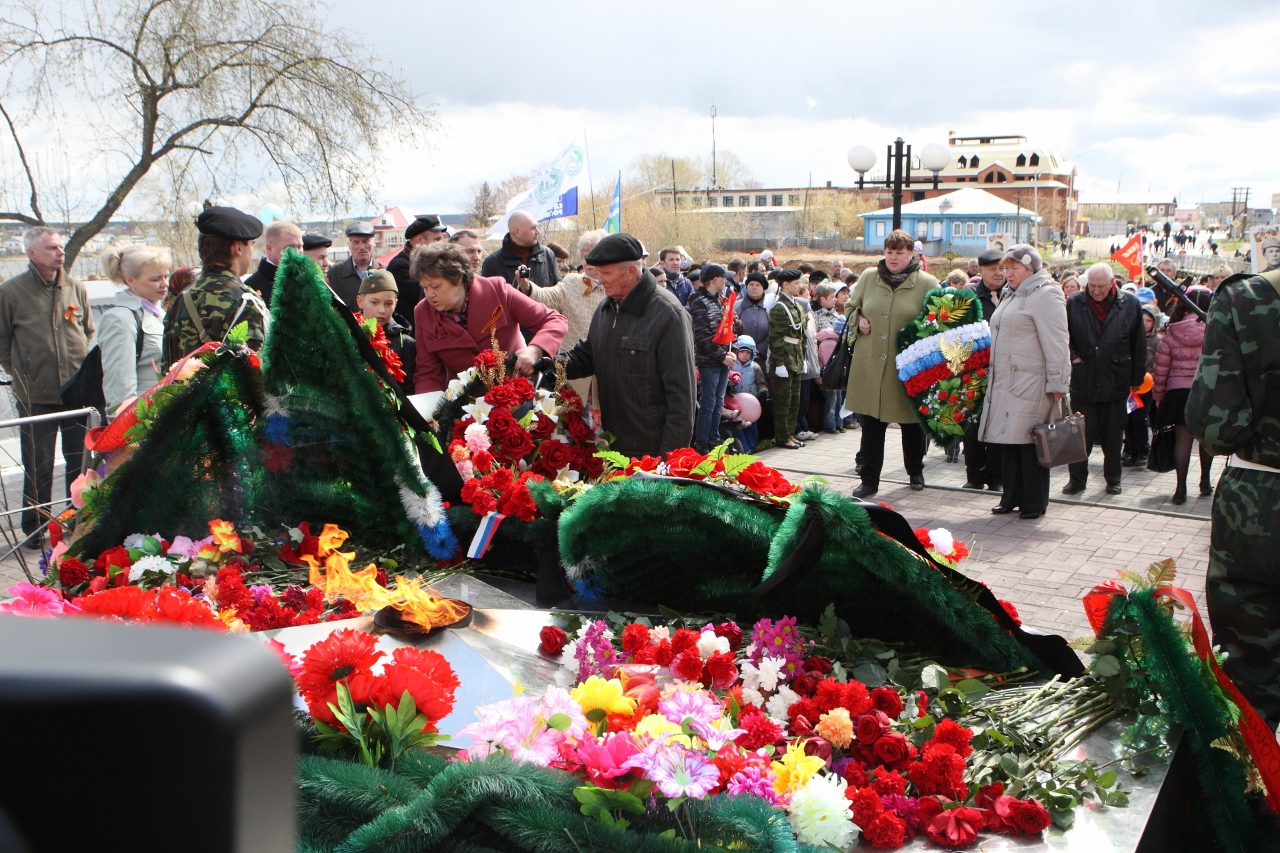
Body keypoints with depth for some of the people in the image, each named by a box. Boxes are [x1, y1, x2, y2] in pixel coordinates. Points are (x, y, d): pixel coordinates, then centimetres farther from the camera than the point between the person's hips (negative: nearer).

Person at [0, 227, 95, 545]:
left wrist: (85, 369, 8)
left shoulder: (75, 288, 4)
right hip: (35, 397, -3)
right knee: (38, 468, 5)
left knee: (80, 462, 12)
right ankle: (35, 529, 18)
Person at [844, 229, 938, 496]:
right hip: (870, 365, 2)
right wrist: (858, 320, -1)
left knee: (912, 423, 13)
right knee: (871, 423, 2)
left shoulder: (927, 283, -2)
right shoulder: (868, 277, 6)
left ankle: (916, 472, 34)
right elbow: (850, 307, 18)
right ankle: (869, 480, 9)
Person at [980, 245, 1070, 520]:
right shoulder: (1012, 296, 21)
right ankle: (1012, 497, 18)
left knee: (1030, 443, -5)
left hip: (1030, 384, -9)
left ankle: (1035, 503, 2)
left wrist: (1057, 383, -18)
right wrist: (991, 372, 23)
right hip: (1005, 383, 9)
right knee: (1008, 440, 10)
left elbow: (1056, 344, -15)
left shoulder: (1044, 296, -9)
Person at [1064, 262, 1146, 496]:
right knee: (1081, 434, 2)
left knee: (1113, 434, 10)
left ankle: (1113, 478, 23)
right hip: (1083, 381, 0)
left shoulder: (1130, 304, 0)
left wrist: (1137, 378, 7)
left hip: (1116, 382, 0)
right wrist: (1073, 356, -8)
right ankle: (1077, 478, 12)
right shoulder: (1074, 304, 0)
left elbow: (1139, 345, 6)